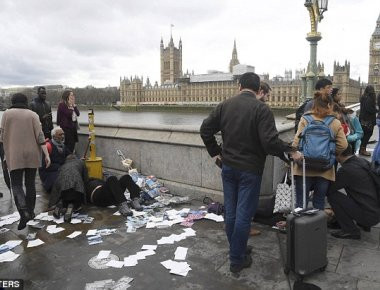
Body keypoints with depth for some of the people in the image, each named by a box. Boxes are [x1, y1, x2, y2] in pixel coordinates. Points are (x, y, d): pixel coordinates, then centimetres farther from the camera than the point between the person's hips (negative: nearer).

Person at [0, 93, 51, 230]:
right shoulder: (33, 114, 2)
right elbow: (40, 136, -5)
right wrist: (47, 154, -5)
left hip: (15, 156, -2)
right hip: (32, 155, 2)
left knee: (16, 184, 2)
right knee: (30, 183, 13)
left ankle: (24, 212, -18)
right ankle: (30, 212, 21)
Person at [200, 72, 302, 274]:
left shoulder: (225, 105, 2)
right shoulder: (261, 109, -14)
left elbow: (205, 130, 3)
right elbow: (270, 141, -22)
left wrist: (216, 152, 12)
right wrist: (291, 151, -8)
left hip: (228, 167, 5)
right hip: (250, 170, -5)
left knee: (230, 212, 16)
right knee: (243, 215, 4)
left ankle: (237, 249, 32)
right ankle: (237, 260, 15)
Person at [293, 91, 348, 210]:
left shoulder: (305, 120, -8)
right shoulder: (335, 124, -4)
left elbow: (296, 142, -12)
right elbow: (343, 146, -5)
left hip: (304, 169, -1)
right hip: (324, 171, 2)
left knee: (301, 203, 10)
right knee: (319, 203, 15)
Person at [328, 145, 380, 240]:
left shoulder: (346, 170, -20)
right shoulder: (363, 161, 4)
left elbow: (329, 189, -9)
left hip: (369, 215, -9)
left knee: (332, 195, -10)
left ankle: (350, 231, -1)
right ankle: (364, 224, 24)